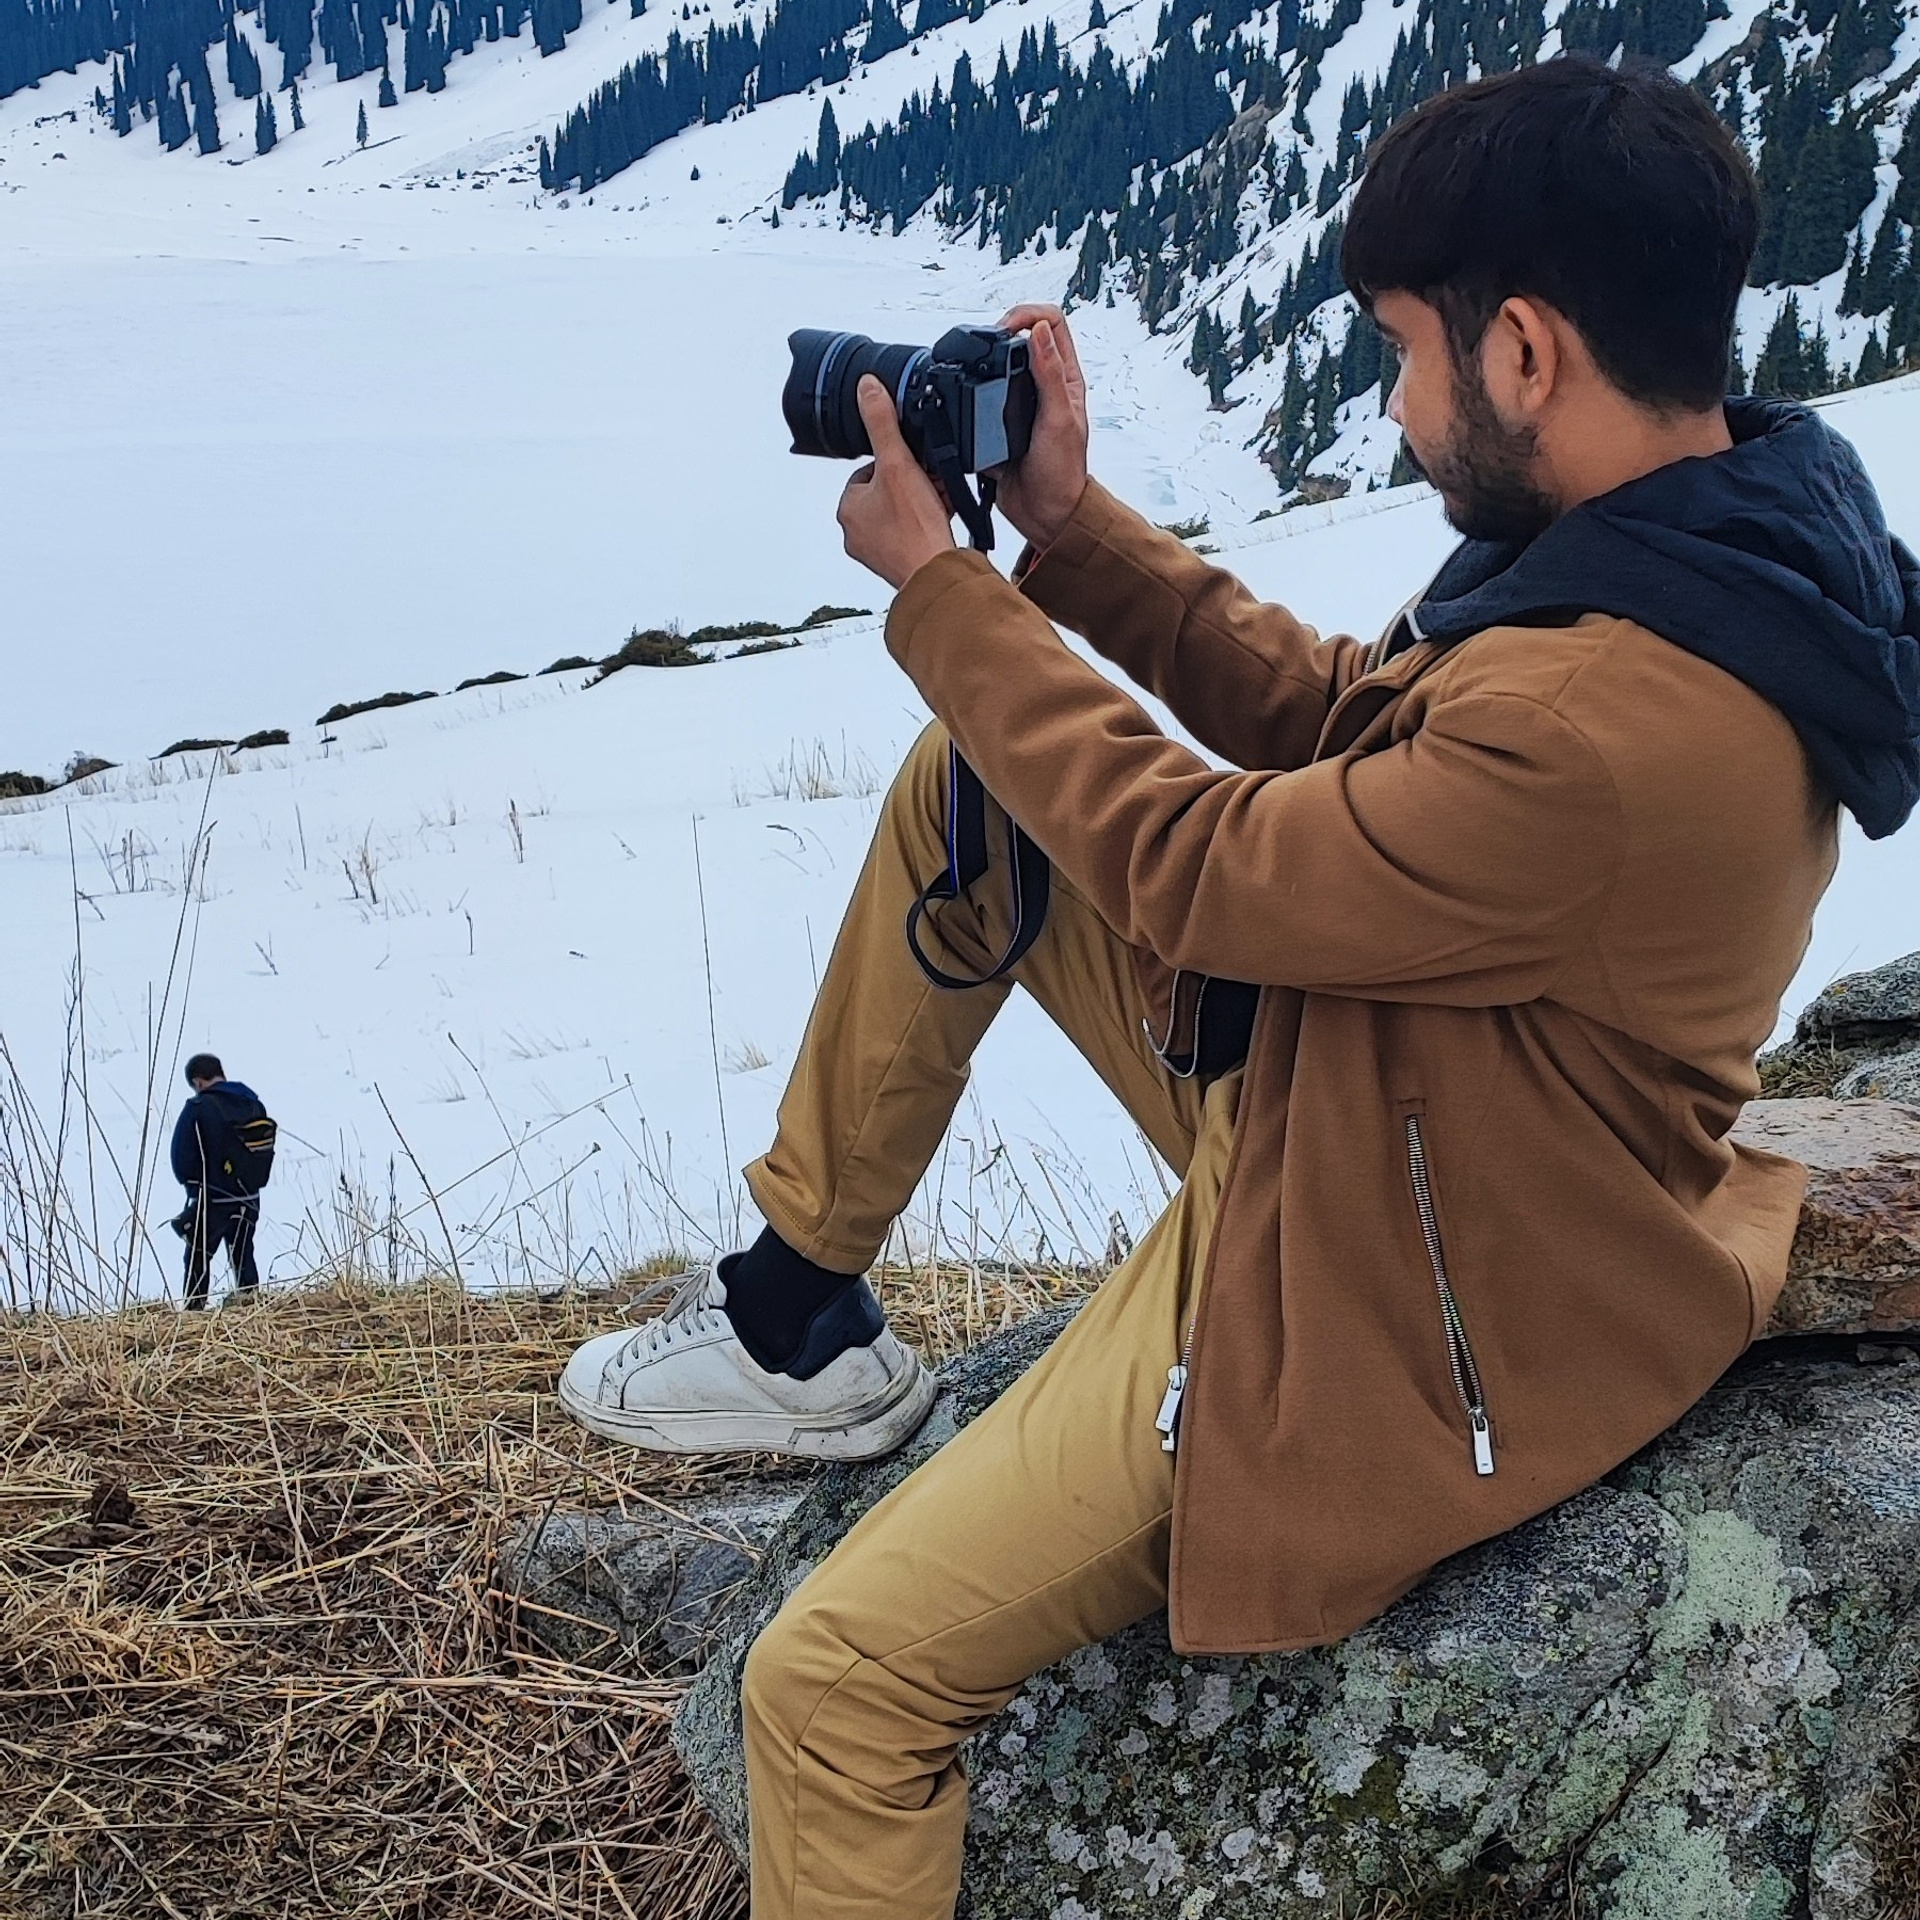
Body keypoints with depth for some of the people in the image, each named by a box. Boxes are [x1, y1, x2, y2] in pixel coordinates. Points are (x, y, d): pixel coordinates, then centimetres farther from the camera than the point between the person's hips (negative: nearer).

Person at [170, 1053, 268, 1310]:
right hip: (249, 1198, 5)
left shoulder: (197, 1109, -13)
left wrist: (192, 1184, 6)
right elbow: (268, 1149, 11)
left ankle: (193, 1311, 3)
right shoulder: (253, 1103, 5)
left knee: (198, 1258, 5)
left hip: (211, 1201, -5)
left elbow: (181, 1157, -10)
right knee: (243, 1255, 15)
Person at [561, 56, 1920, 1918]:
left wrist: (938, 588, -12)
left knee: (831, 1686, -8)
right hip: (1316, 1090, 10)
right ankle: (797, 1307, 17)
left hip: (1377, 1296, -9)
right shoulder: (1728, 524, -5)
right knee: (972, 774, 6)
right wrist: (1072, 529, -1)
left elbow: (1192, 872, -23)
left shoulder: (1602, 730, -36)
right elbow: (1338, 719, 4)